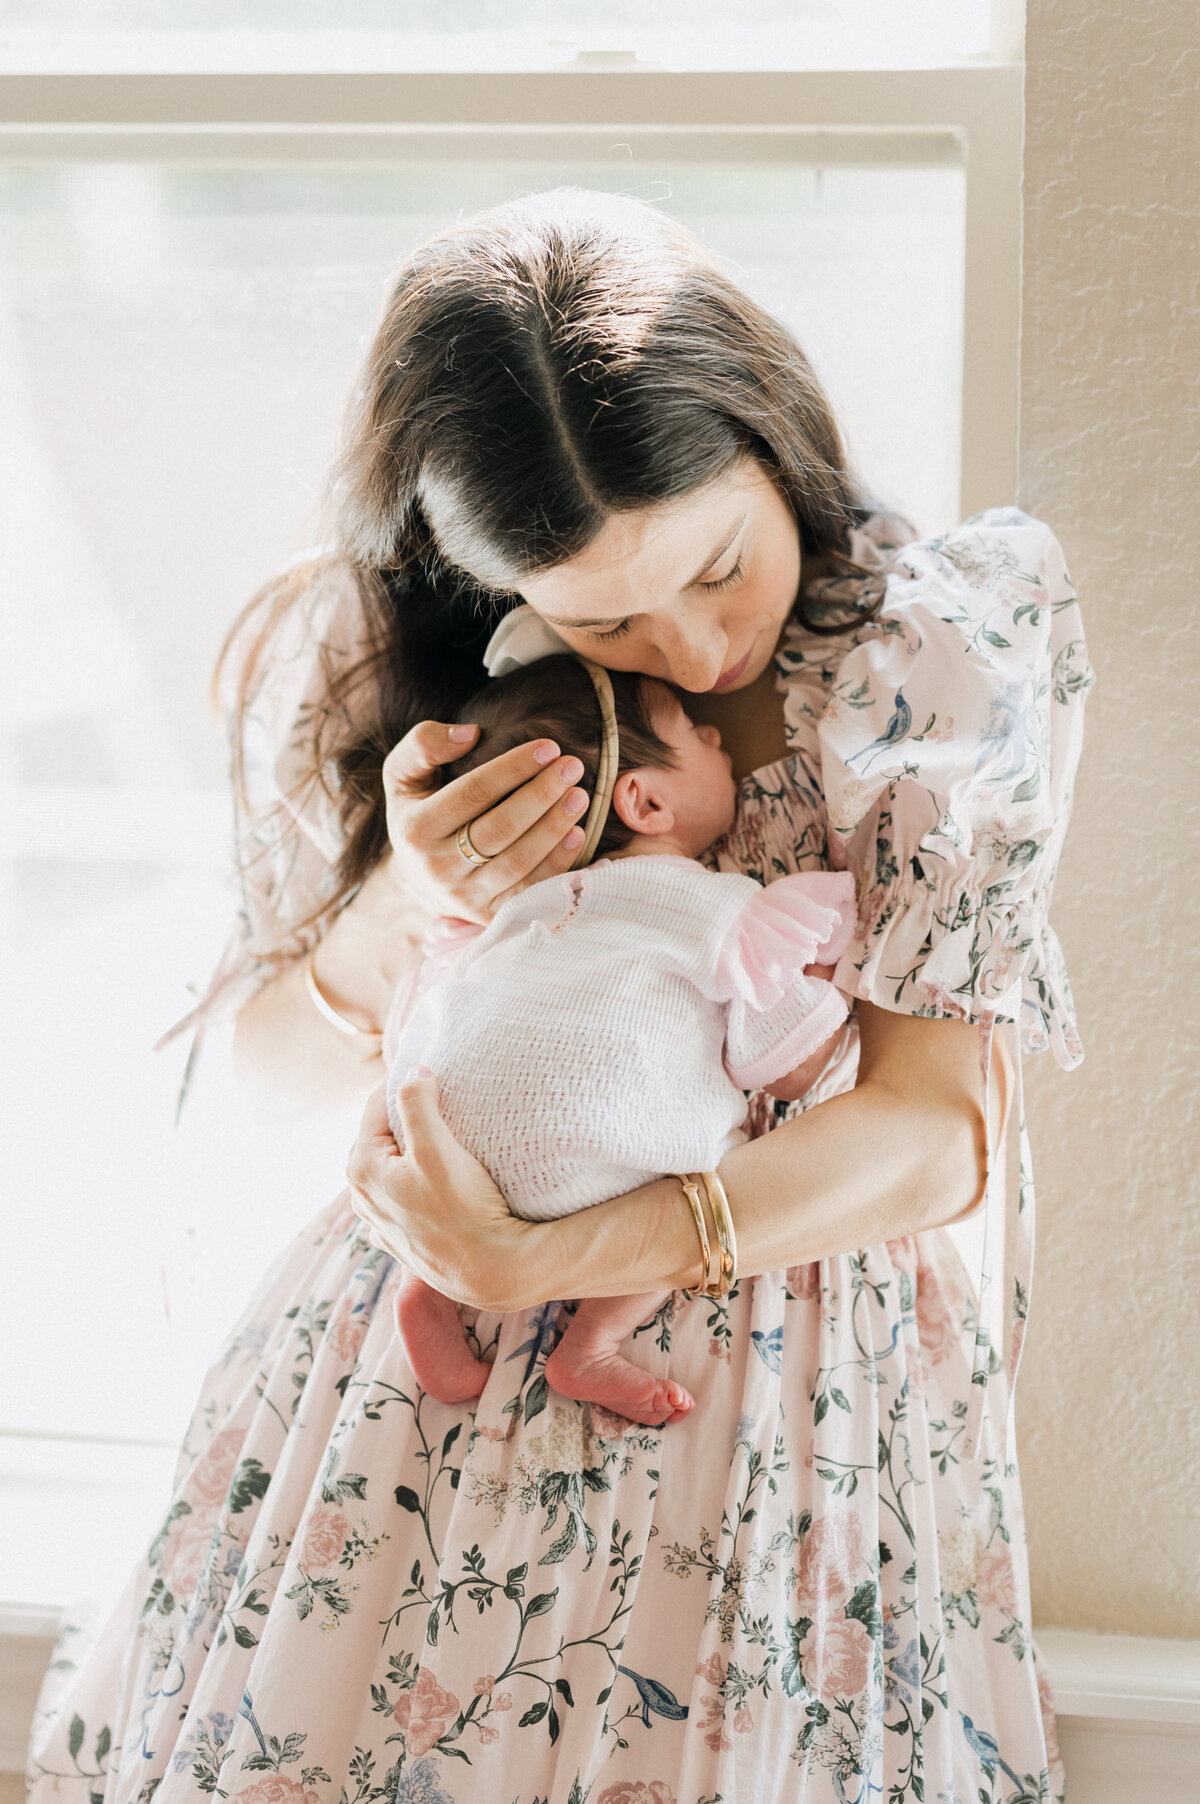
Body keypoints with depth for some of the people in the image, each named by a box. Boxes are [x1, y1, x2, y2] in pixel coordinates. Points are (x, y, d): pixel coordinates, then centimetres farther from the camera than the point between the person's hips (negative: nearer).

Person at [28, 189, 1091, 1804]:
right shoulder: (352, 666, -7)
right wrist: (401, 910, -20)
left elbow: (934, 1136, -16)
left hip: (792, 1376, -1)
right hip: (408, 1376, 2)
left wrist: (533, 1263, -27)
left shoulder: (946, 654, -13)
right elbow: (274, 1059, 4)